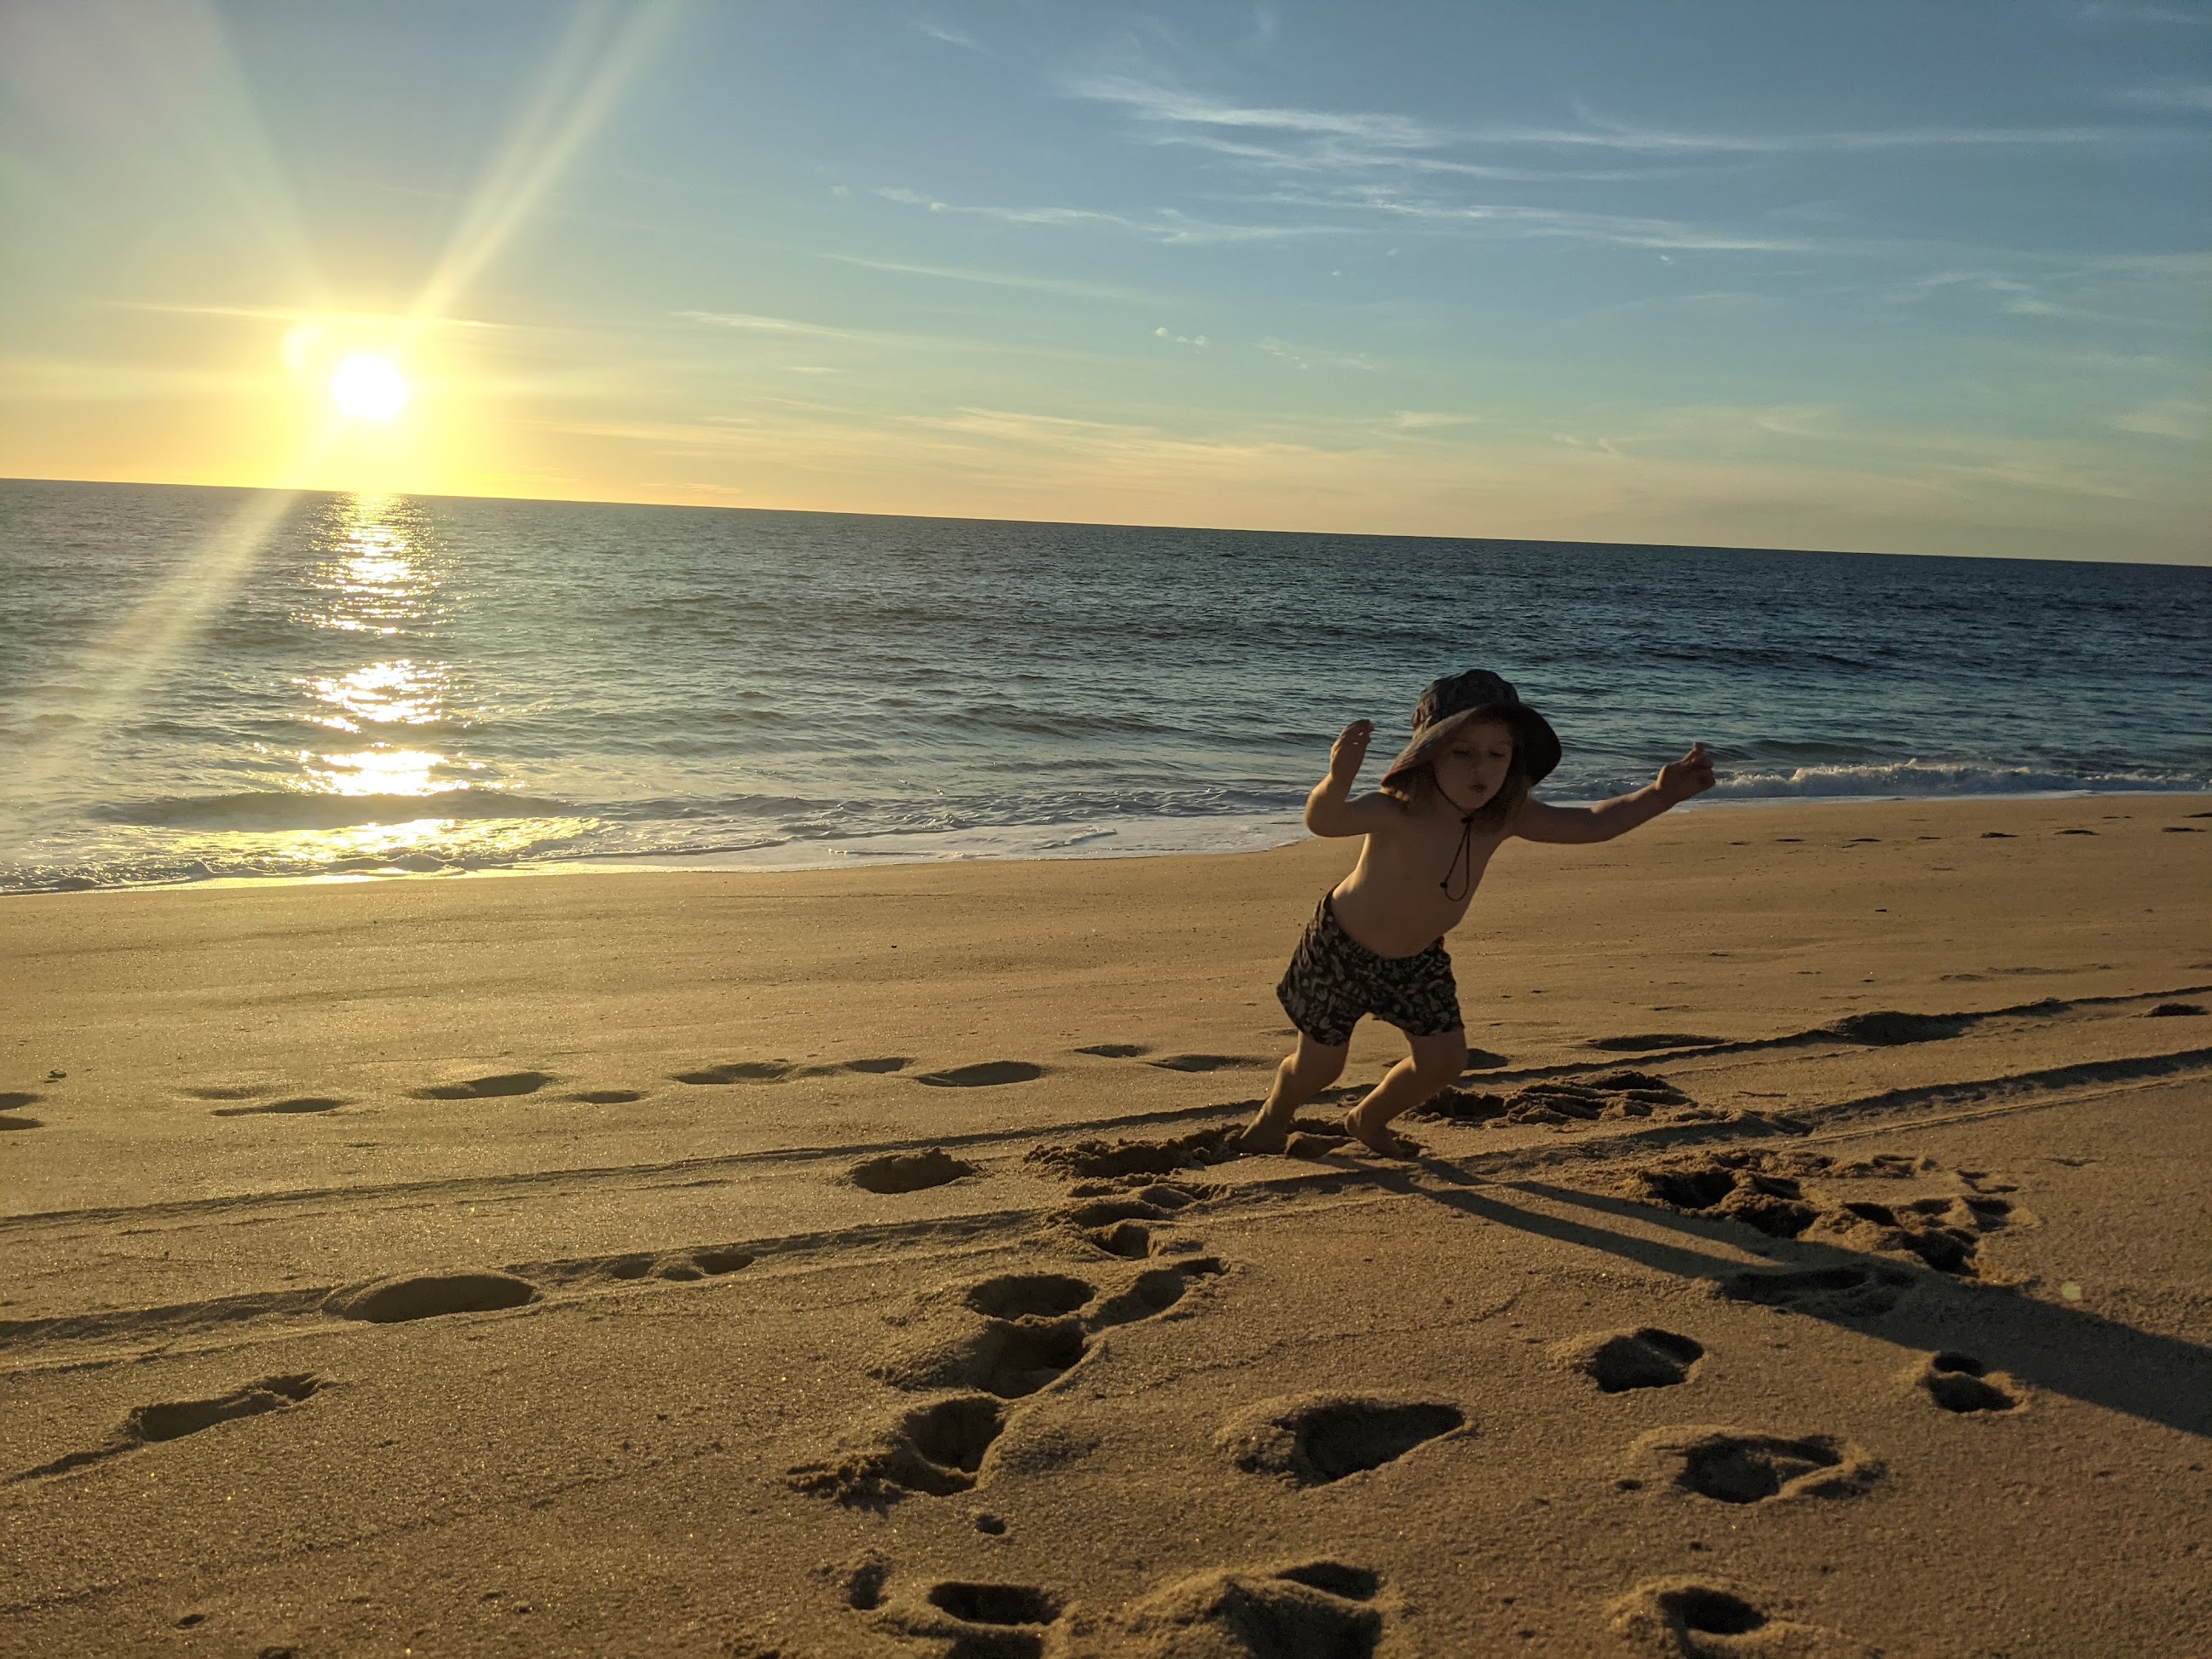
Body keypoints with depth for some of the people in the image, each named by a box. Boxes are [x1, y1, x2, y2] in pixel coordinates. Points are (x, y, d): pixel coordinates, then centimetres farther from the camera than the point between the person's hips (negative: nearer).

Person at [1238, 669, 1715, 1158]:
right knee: (1319, 1065, 6)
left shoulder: (1504, 818, -19)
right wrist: (1338, 779, -77)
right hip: (1342, 948, -5)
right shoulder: (1396, 814, -37)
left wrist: (1658, 795, -25)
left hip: (1418, 957, 5)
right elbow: (1323, 821, -55)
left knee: (1443, 1059, 1)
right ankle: (1273, 1116, 43)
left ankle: (1368, 1120, 32)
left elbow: (1591, 824, -12)